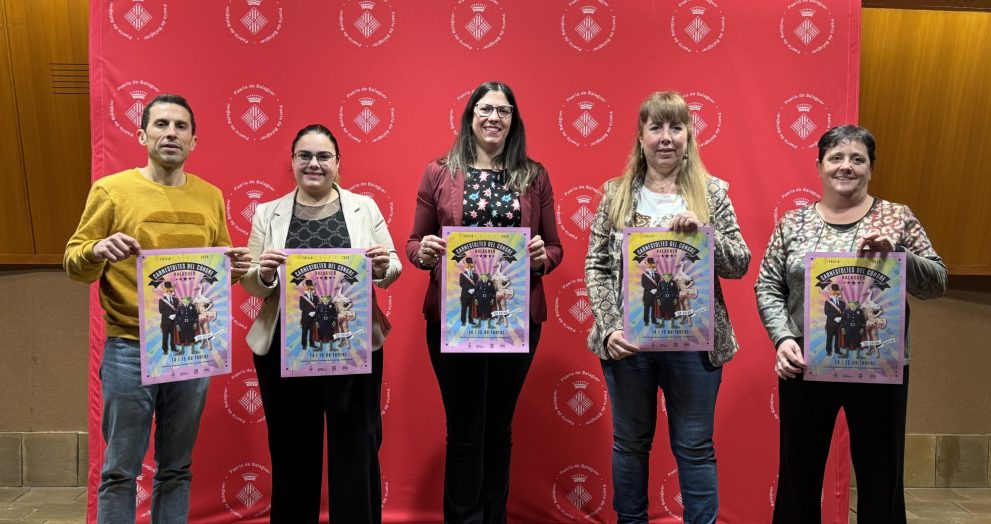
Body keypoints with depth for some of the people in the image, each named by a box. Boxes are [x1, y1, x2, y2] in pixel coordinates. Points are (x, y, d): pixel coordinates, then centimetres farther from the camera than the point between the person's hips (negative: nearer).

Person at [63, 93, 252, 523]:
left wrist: (233, 267, -6)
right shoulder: (112, 189, -2)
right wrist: (97, 252, -23)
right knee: (120, 471, 4)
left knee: (177, 469, 13)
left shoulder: (210, 197, 8)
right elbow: (74, 263, -1)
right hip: (130, 350, -3)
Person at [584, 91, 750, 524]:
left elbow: (741, 264, 1)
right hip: (628, 338, 1)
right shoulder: (616, 193, 4)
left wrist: (702, 232, -17)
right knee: (630, 443, 14)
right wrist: (608, 327, -10)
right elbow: (596, 267, 1)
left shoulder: (712, 193, 3)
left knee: (695, 448, 9)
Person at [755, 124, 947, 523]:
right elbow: (767, 288, 3)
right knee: (798, 473, 12)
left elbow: (937, 282, -1)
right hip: (805, 367, 1)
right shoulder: (792, 224, 4)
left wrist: (894, 253, -19)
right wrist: (783, 337, -13)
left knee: (880, 477, 12)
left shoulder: (897, 218, 1)